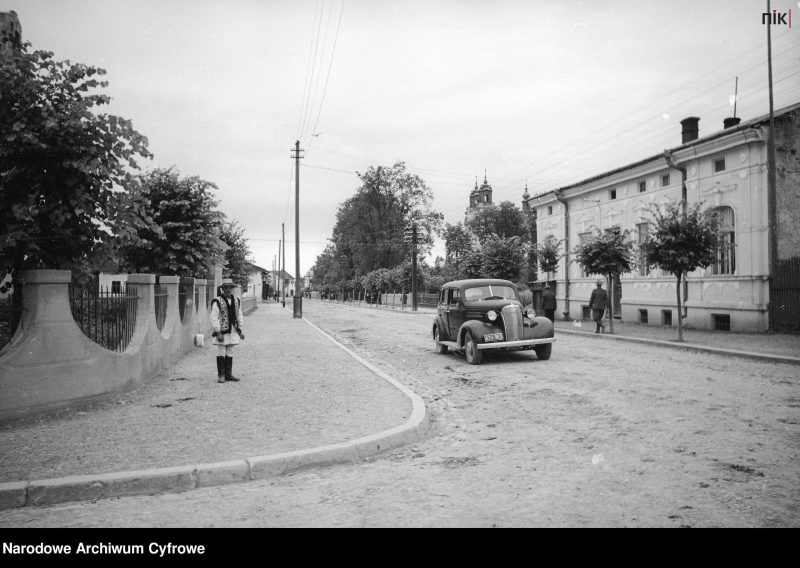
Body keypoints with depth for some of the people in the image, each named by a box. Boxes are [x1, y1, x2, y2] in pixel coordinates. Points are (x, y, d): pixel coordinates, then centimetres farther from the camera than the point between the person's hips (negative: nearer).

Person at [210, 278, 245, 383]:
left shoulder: (236, 301, 10)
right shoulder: (217, 301, -9)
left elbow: (239, 316, 15)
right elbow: (214, 318, -11)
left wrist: (241, 330, 10)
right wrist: (218, 333, -15)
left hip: (233, 331, 5)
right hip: (222, 331, -5)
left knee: (230, 353, 10)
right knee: (221, 353, 2)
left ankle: (228, 374, 17)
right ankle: (221, 375, 10)